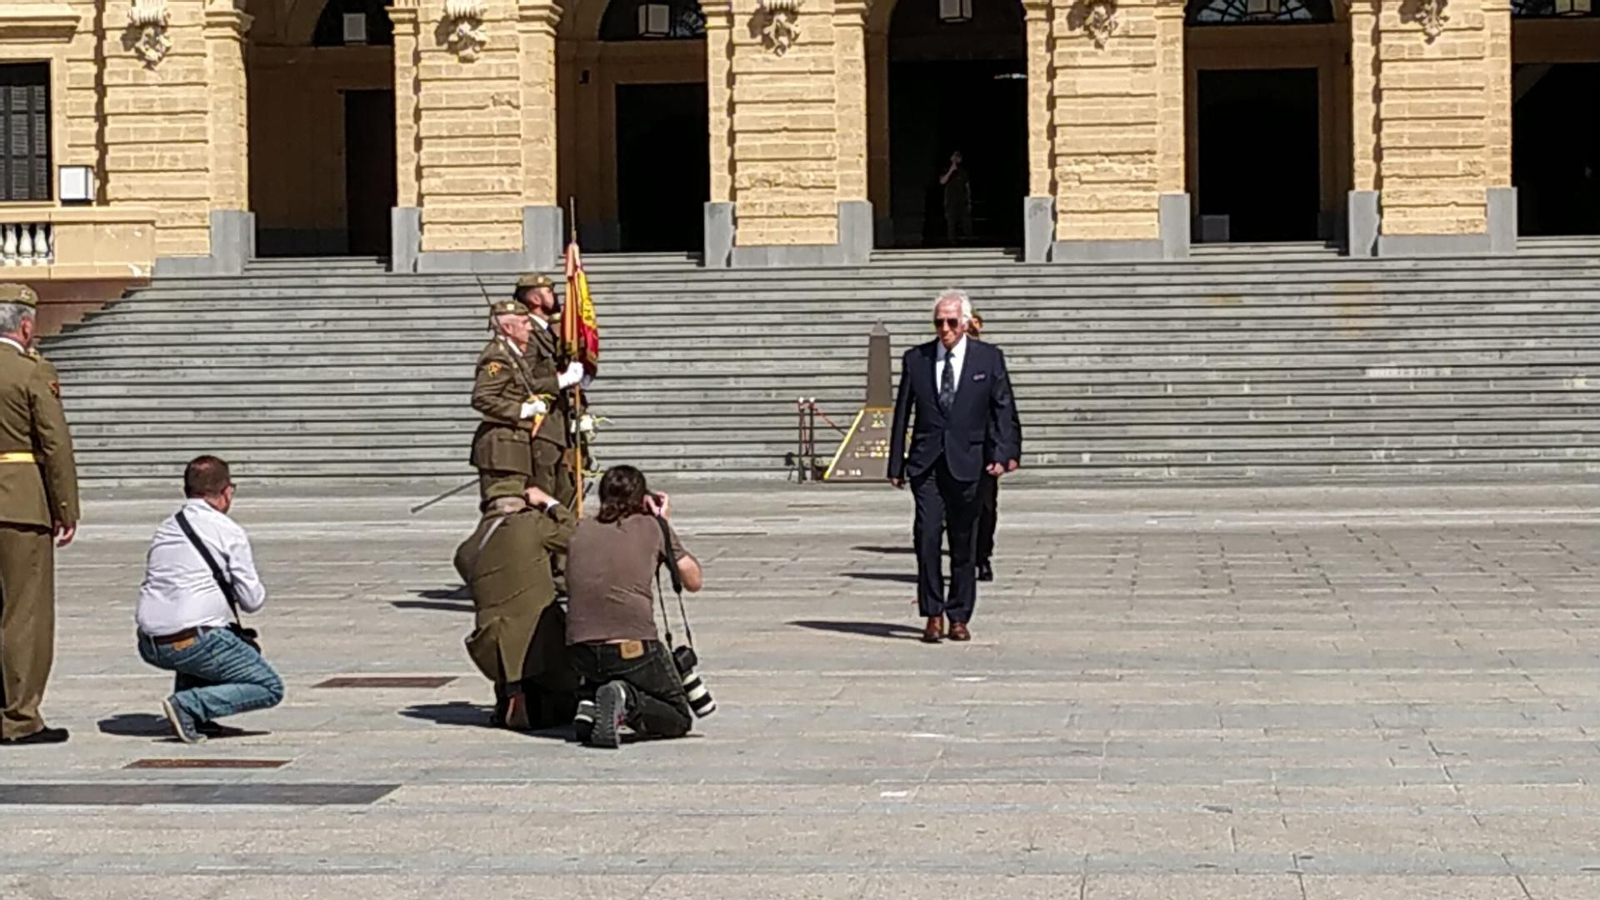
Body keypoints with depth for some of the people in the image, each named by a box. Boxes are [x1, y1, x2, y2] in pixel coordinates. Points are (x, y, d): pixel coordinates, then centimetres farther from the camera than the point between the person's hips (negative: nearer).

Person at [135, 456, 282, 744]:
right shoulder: (229, 531, -3)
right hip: (193, 642, -7)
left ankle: (189, 709, 17)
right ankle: (189, 705, -14)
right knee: (270, 688, 5)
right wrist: (259, 592, 20)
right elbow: (252, 601, -4)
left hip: (149, 647, 7)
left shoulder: (164, 528, 16)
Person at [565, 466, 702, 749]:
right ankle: (630, 702, -15)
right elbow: (694, 581, 15)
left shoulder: (581, 530, 13)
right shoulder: (652, 527, 5)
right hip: (634, 648, -3)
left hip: (580, 653, 4)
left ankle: (592, 703, 5)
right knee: (679, 719, 17)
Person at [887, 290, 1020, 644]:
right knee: (927, 535, -12)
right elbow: (902, 414, 11)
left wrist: (1003, 453, -8)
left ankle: (959, 618, 14)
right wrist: (896, 464, 7)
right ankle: (933, 615, -4)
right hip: (925, 463, 0)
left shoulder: (989, 358, 5)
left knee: (964, 543, 4)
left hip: (967, 463, 0)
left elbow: (1003, 409, 5)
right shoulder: (915, 359, 8)